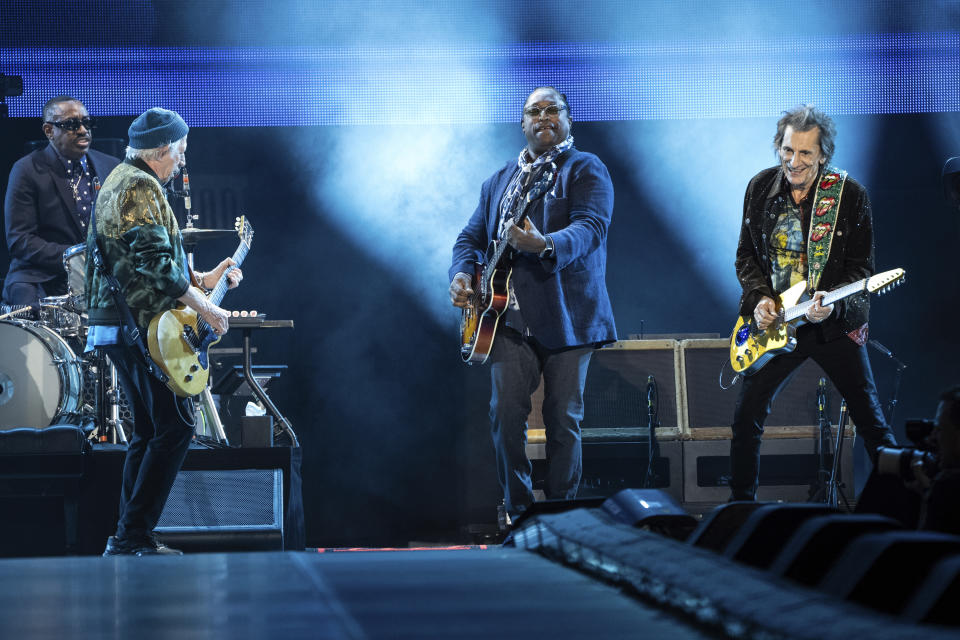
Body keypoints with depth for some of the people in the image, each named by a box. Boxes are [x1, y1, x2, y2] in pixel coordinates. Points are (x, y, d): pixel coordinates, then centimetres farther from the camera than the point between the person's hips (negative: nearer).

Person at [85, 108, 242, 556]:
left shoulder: (117, 180, 21)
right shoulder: (141, 187, -13)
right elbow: (155, 263, -22)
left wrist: (202, 279, 23)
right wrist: (205, 308, -16)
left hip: (113, 327, 11)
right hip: (142, 328, -11)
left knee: (149, 431, 14)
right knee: (176, 426, -10)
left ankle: (128, 539, 13)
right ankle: (134, 537, -12)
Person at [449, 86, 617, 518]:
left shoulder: (587, 170, 2)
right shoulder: (498, 181, 21)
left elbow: (591, 227, -15)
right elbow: (471, 237, 24)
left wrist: (545, 246, -34)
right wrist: (461, 273, 1)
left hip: (566, 316, -4)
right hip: (510, 316, 4)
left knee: (563, 419, -2)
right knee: (505, 412, -6)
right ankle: (516, 510, 5)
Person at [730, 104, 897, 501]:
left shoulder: (849, 194, -10)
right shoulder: (761, 187, 0)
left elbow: (861, 267, -6)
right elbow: (746, 255, 9)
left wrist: (833, 302, -24)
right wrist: (760, 298, -8)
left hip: (834, 322, -3)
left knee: (870, 419, -1)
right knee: (747, 417, 2)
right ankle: (740, 504, 17)